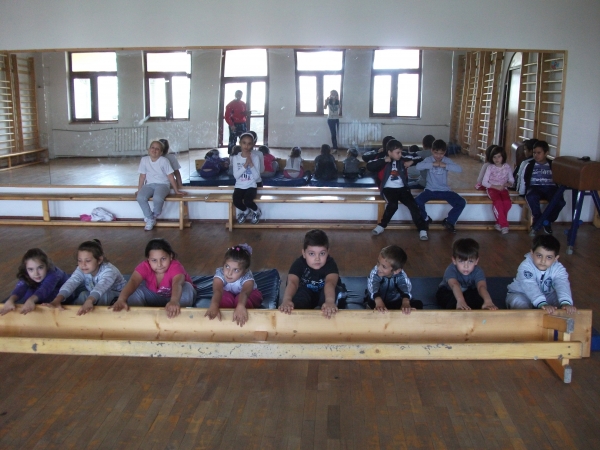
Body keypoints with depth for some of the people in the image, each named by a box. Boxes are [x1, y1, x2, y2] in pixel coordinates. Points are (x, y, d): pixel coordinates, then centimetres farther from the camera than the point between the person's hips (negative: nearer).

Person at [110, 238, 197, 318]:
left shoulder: (175, 267, -35)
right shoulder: (145, 267, -27)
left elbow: (177, 283, -56)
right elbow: (133, 282, -44)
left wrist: (174, 301, -79)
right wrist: (121, 299, -65)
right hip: (154, 297, 2)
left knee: (187, 287, -35)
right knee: (136, 290, -24)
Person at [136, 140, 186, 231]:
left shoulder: (164, 160, -6)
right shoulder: (144, 160, 3)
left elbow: (170, 176, -3)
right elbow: (142, 176, 10)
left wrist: (177, 191, -1)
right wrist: (139, 190, 10)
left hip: (162, 184, -3)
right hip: (149, 184, 3)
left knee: (157, 198, -37)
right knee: (140, 197, -29)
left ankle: (155, 215, -2)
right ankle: (150, 219, -9)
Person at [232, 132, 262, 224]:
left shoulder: (255, 158, -5)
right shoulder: (236, 158, -1)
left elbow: (257, 177, -11)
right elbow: (236, 175, -10)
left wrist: (251, 164, -21)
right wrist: (245, 165, -19)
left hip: (251, 186, -2)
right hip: (239, 186, 2)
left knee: (247, 201, -29)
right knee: (236, 201, -25)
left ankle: (256, 211, 8)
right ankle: (245, 211, 11)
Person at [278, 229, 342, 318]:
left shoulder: (330, 264, -32)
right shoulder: (299, 263, -28)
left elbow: (330, 282, -53)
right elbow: (292, 282, -46)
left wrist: (330, 301, -76)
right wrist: (286, 300, -70)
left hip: (325, 292, 0)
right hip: (307, 291, 0)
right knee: (299, 294, -34)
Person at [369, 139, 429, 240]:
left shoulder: (403, 159, 8)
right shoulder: (384, 161, -2)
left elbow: (419, 158, 18)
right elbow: (369, 166, -17)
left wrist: (411, 162, -2)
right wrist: (384, 161, -17)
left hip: (402, 188, 3)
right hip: (388, 189, -3)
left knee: (413, 205, -20)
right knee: (393, 205, -32)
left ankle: (422, 229, -11)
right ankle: (381, 225, -12)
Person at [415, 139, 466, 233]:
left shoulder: (447, 160, -1)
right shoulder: (428, 159, -4)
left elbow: (459, 169, -16)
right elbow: (418, 166, -24)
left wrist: (445, 165, -25)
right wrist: (433, 164, -28)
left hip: (444, 191, 1)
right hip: (430, 190, -1)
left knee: (462, 203, -17)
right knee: (416, 202, -27)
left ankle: (449, 221, 7)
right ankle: (426, 219, 4)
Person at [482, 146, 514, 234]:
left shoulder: (507, 167, 3)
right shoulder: (490, 167, -4)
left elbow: (512, 180, 11)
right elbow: (484, 182, -5)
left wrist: (508, 184, -13)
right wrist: (496, 186, -16)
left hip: (503, 189, 3)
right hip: (492, 188, -2)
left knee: (507, 202, -28)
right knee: (498, 202, -33)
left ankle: (499, 222, -10)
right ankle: (504, 224, -23)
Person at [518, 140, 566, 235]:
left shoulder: (552, 165, 11)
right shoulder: (530, 165, 10)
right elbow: (523, 180, 10)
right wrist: (521, 194, 4)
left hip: (550, 188, 1)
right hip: (535, 187, -1)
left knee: (561, 202, -28)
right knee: (531, 197, -39)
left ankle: (547, 221, -1)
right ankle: (538, 219, -14)